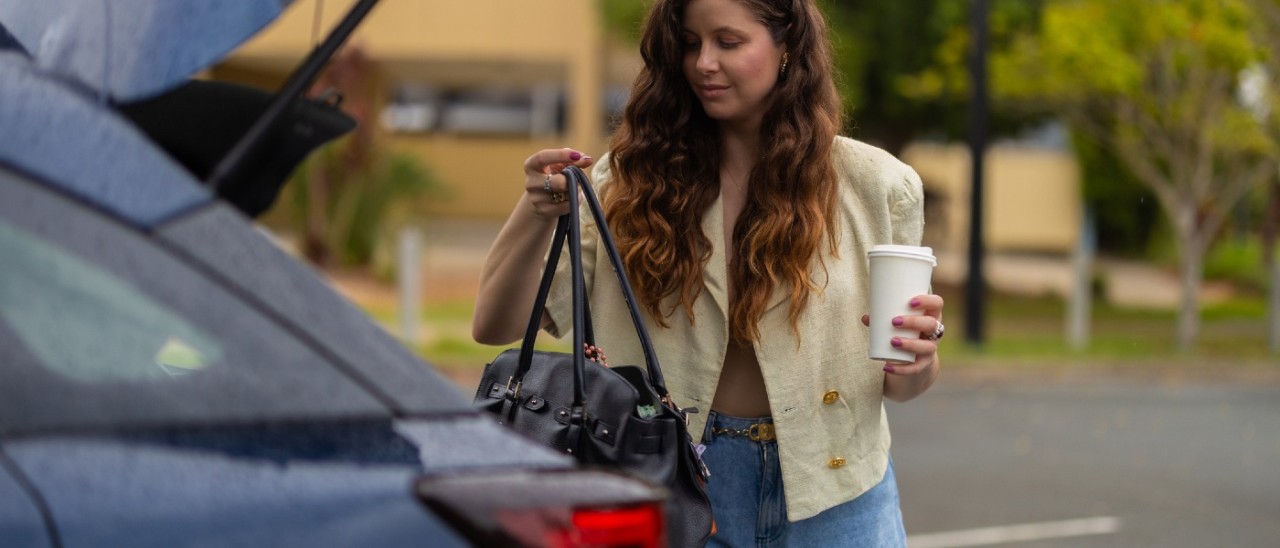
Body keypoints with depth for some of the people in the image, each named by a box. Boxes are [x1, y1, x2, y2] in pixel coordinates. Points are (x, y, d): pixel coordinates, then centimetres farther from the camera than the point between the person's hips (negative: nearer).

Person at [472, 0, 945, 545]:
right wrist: (536, 212, -28)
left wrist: (919, 361, -19)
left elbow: (895, 384, 5)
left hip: (830, 497, 0)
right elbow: (494, 326, -10)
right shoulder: (634, 179, -5)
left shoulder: (876, 185, -4)